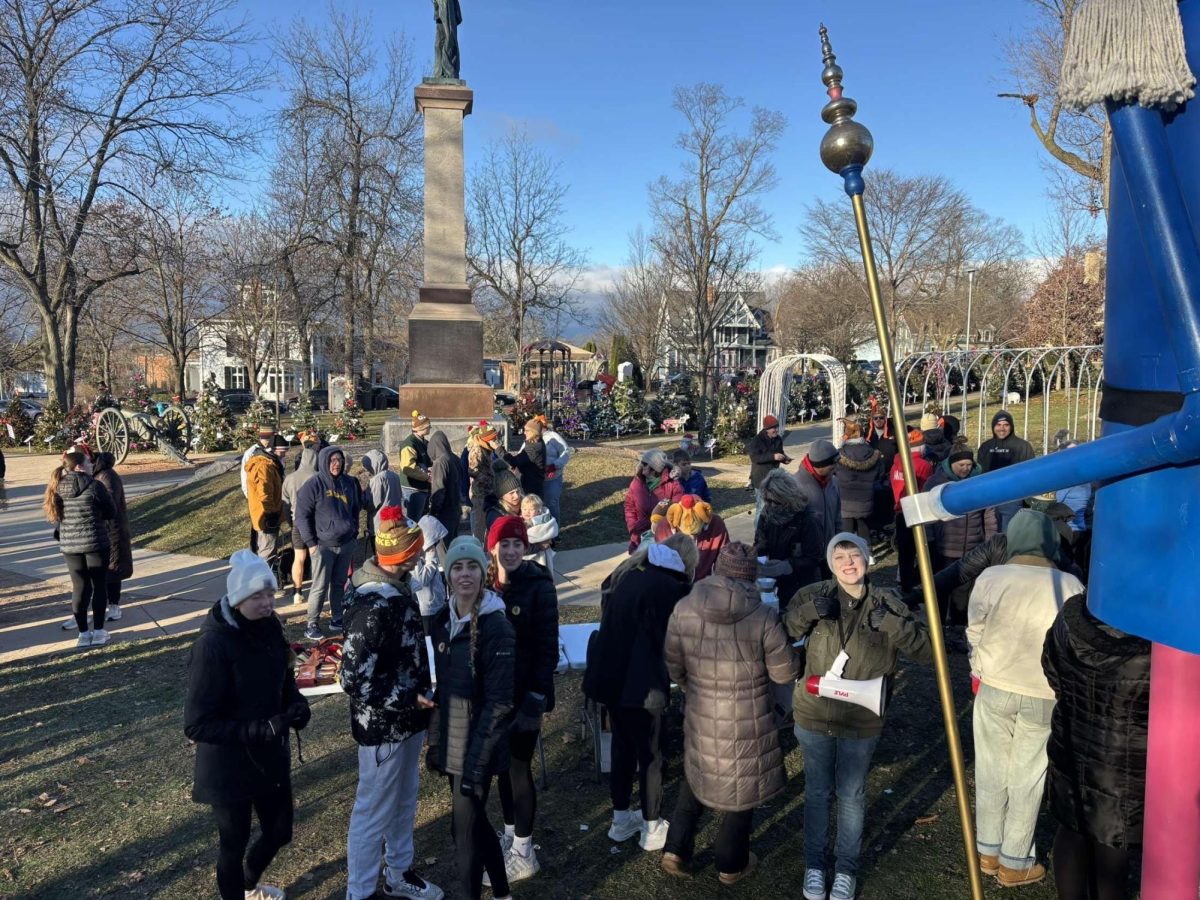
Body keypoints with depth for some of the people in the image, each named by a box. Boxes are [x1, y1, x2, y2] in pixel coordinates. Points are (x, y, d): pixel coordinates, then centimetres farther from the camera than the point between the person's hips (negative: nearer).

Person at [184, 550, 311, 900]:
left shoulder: (268, 626, -6)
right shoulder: (212, 646, -26)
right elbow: (196, 725, -24)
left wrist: (296, 703, -11)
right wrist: (260, 729, -31)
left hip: (271, 755, 7)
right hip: (229, 766, -7)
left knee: (279, 832, 22)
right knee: (234, 843, 14)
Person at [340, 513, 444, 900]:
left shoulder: (396, 586, -1)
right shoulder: (373, 607, -30)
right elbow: (355, 680, -28)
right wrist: (410, 699, -23)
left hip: (407, 719, 9)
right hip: (383, 725, -9)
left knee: (404, 801, 24)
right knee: (374, 811, 10)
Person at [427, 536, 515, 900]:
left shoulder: (496, 627, -18)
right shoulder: (443, 621, 3)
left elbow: (500, 702, -19)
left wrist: (476, 760, -19)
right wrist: (435, 741, 11)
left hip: (477, 745, -7)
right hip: (451, 741, 7)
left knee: (465, 828, 2)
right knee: (474, 820, 20)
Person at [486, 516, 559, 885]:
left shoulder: (539, 587, -15)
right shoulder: (485, 584, -1)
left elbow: (547, 648, -14)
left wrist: (535, 698, -18)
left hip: (524, 695, -5)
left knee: (519, 768, 4)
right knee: (503, 765, 18)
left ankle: (524, 854, 20)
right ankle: (510, 836, 37)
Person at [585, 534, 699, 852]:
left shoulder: (625, 572, 4)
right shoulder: (671, 588, -15)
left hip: (608, 675, 7)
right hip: (640, 682, -7)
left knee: (622, 746, 20)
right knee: (650, 754, 10)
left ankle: (621, 819, 33)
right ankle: (652, 827, 22)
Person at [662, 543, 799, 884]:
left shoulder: (683, 609, -11)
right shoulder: (764, 617, -20)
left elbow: (674, 665, 0)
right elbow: (786, 673, -12)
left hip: (701, 715, 3)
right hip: (747, 720, -3)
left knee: (695, 778, 26)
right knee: (741, 787, 17)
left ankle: (676, 850, 28)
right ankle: (731, 865, 33)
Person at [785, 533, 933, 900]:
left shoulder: (886, 605, -7)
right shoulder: (814, 595, -7)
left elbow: (927, 650, -11)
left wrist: (892, 624, -26)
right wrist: (807, 612, -26)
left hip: (861, 722, 0)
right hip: (814, 716, 0)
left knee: (851, 795, 15)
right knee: (817, 792, 15)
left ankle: (846, 868, 36)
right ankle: (814, 864, 35)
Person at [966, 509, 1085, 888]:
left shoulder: (990, 578, -13)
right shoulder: (1070, 585, -13)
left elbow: (975, 634, -4)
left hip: (994, 688, 1)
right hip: (1045, 697, 0)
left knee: (991, 773, 17)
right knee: (1026, 781, 13)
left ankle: (988, 852, 31)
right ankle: (1014, 863, 26)